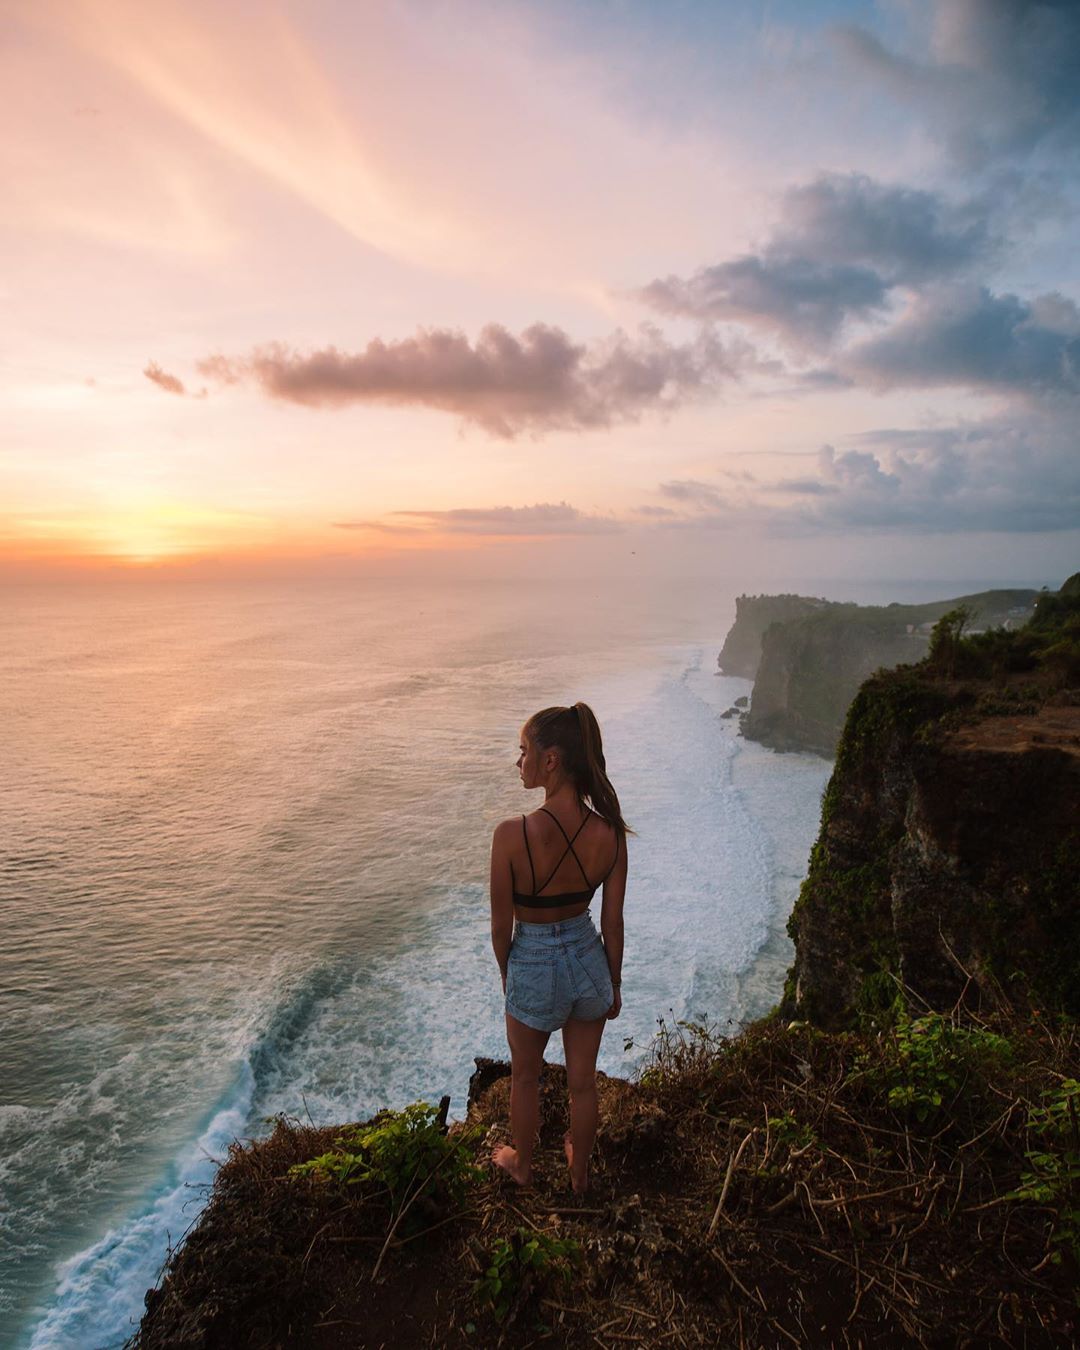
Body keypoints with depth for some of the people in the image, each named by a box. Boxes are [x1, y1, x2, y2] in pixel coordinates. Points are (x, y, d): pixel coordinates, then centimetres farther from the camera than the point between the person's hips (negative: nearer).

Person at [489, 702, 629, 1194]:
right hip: (588, 959, 3)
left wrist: (506, 974, 4)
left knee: (525, 1077, 26)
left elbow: (501, 926, -16)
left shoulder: (513, 835, -30)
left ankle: (521, 1163, 51)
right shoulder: (610, 832, -18)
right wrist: (615, 983, 10)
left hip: (534, 964, -3)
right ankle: (579, 1171, 49)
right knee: (582, 1080, 25)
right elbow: (613, 922, -6)